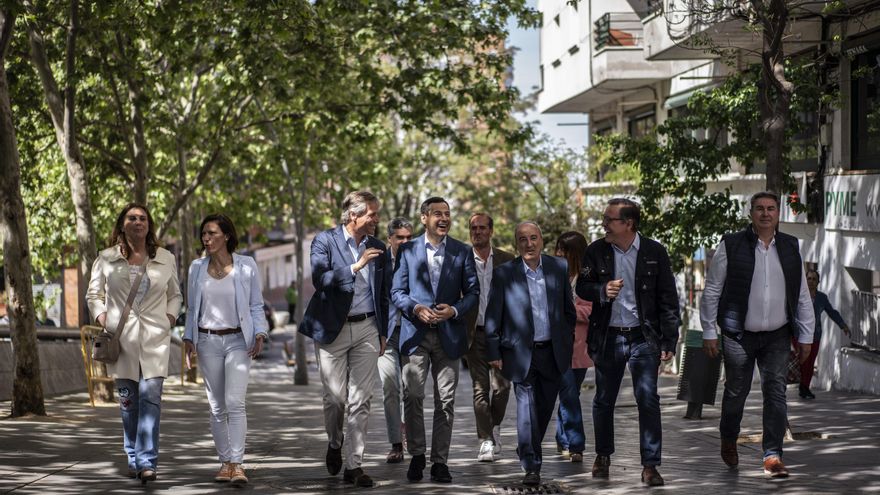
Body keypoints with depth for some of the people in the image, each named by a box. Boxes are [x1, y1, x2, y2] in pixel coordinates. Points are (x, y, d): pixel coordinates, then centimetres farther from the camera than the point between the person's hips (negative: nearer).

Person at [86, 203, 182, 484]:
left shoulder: (166, 259, 9)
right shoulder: (106, 259, 6)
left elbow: (175, 295, 20)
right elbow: (94, 295, 14)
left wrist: (169, 318, 4)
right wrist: (102, 319, -1)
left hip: (155, 338, -1)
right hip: (121, 337, 1)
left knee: (151, 397, -11)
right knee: (128, 401, 5)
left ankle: (147, 461, -14)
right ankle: (133, 458, 18)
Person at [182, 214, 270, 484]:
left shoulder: (246, 265, -1)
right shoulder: (197, 268, 7)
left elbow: (256, 305, 4)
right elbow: (192, 309, 14)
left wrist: (260, 334, -9)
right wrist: (188, 339, 4)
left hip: (238, 340, -3)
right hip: (207, 341, 3)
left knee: (235, 402, -15)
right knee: (217, 406, 5)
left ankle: (237, 464, -16)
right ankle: (225, 462, 13)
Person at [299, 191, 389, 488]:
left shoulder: (377, 247, 10)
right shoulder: (325, 241, -4)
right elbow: (319, 280, -18)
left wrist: (383, 332, 15)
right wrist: (355, 267, -23)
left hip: (367, 329, 3)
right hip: (333, 329, -3)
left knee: (360, 400, -1)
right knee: (334, 397, 2)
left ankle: (354, 465, 3)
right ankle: (334, 444, 31)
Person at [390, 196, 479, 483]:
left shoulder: (462, 252, 6)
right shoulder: (407, 250, 5)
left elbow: (473, 292, 6)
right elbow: (397, 292, 4)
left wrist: (455, 310, -11)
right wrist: (416, 309, -14)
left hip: (449, 335, 1)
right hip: (415, 333, -1)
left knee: (445, 401, 3)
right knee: (412, 397, -3)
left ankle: (439, 461, 10)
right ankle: (417, 455, 13)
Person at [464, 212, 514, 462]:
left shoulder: (507, 260, 7)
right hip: (475, 333, -1)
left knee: (501, 385, -4)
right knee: (480, 389, -2)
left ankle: (495, 426, 22)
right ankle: (486, 441, 2)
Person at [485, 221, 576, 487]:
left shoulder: (559, 267, 2)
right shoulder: (504, 274, -6)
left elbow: (568, 308, 12)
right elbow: (492, 316, -3)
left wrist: (569, 339, 12)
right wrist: (493, 353, -5)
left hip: (552, 352, 3)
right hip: (521, 353, -3)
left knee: (545, 407, 13)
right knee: (527, 408, -8)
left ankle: (528, 451, 36)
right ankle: (531, 466, -5)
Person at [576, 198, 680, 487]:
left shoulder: (654, 252, -3)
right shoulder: (596, 251, 1)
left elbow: (668, 298, -1)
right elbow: (582, 288, 6)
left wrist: (669, 340, -4)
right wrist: (602, 291, -17)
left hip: (643, 337, -2)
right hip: (607, 336, 2)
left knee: (648, 400, -8)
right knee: (604, 400, 12)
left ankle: (650, 465, -2)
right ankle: (603, 455, 32)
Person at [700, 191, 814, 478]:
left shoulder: (790, 248, 7)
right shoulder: (731, 246, -4)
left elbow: (803, 296, 11)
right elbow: (712, 291, 0)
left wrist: (805, 336, 8)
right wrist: (709, 332, -3)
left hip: (777, 336, 2)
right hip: (739, 336, -2)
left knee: (776, 393, -5)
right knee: (736, 392, 9)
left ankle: (772, 456, -3)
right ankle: (728, 442, 34)